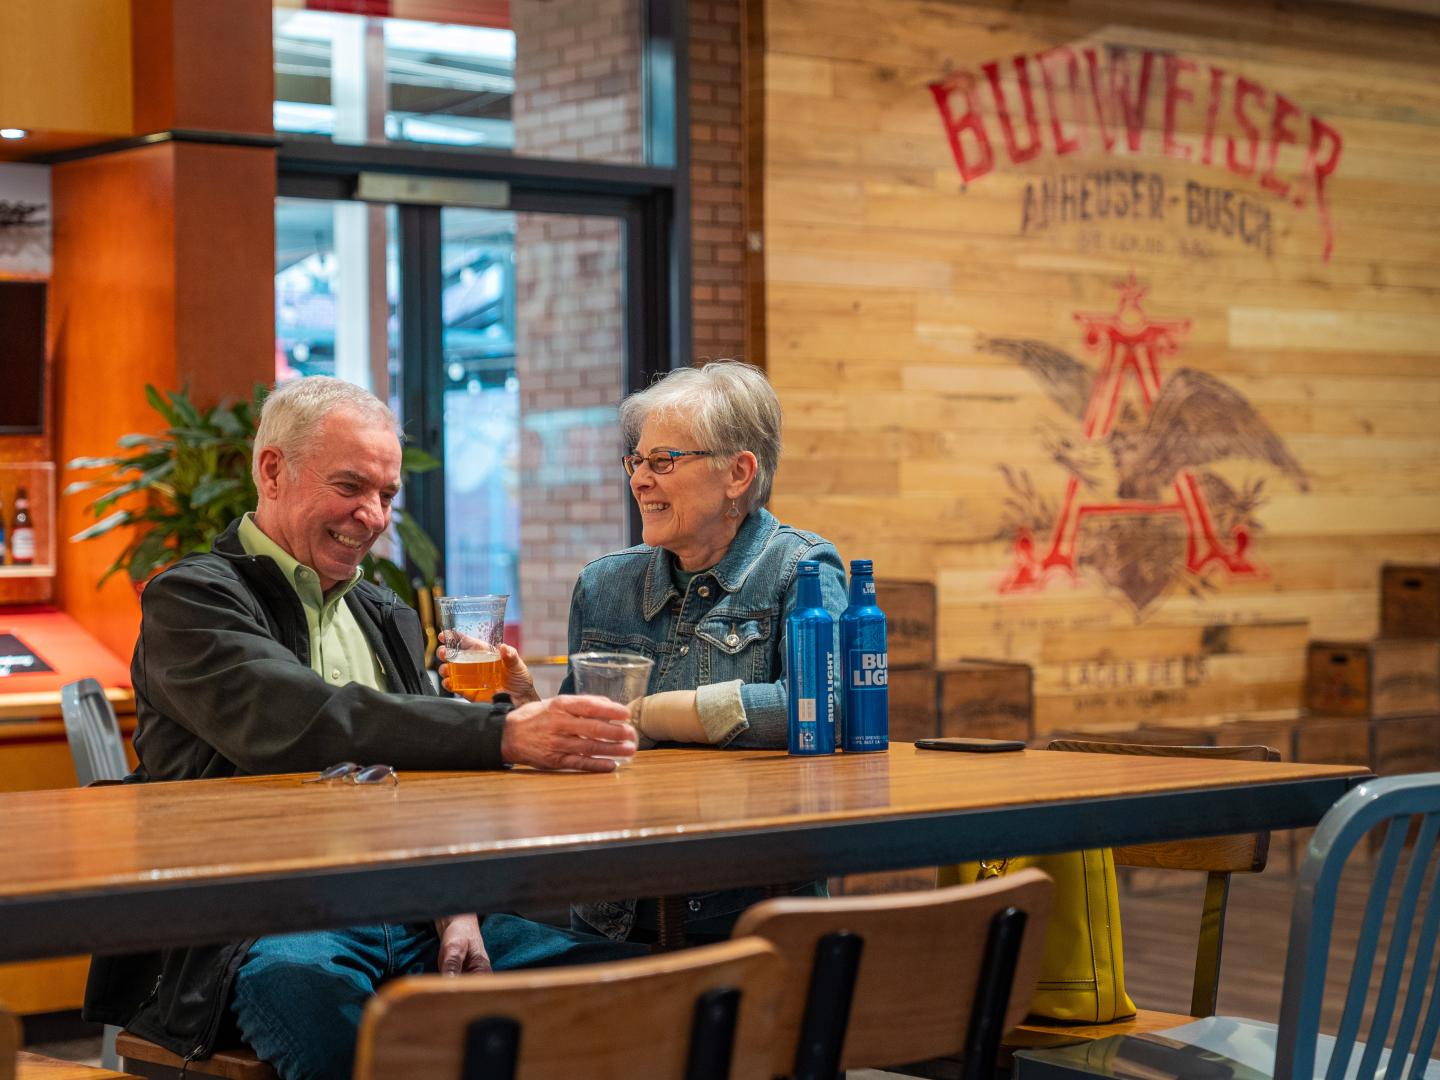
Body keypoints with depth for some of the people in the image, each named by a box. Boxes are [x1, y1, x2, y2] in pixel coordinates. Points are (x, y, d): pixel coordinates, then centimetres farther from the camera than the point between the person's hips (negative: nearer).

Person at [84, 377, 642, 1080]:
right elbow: (300, 725, -20)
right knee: (315, 991, -41)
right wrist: (502, 734, -30)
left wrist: (460, 908, -3)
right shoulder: (190, 600, 0)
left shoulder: (388, 618, 25)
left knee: (593, 967, -19)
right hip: (258, 914, -6)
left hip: (412, 909, 6)